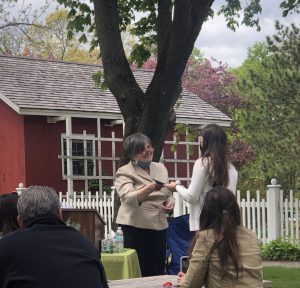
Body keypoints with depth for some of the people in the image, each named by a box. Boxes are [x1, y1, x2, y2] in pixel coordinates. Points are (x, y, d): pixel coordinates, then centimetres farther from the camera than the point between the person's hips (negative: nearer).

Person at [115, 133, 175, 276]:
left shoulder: (160, 168, 14)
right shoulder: (124, 172, -5)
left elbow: (168, 193, 24)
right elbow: (128, 198, -21)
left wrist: (170, 203, 1)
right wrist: (150, 188, -36)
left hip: (159, 226, 5)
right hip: (136, 228, -5)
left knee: (158, 272, 9)